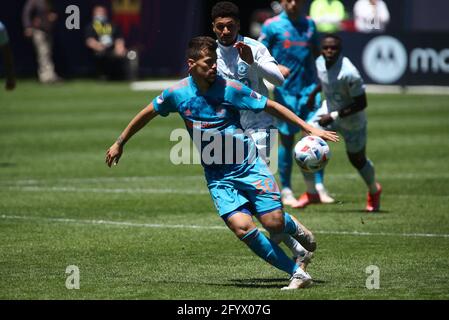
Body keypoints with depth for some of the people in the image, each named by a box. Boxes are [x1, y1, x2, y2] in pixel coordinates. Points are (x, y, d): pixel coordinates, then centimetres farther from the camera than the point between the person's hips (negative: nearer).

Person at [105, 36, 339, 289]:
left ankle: (293, 227, 27)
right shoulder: (177, 93, -3)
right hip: (218, 177, 1)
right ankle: (297, 274, -9)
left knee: (274, 222, -14)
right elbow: (147, 114, 15)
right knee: (242, 227, -19)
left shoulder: (230, 88, -10)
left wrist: (310, 128, -4)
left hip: (249, 166, -1)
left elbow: (271, 107, -3)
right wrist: (120, 143, 22)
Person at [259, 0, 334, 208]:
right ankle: (286, 192, 10)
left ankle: (317, 188, -5)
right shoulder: (272, 25, 0)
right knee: (287, 140, 2)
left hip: (309, 89, 3)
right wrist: (275, 68, -18)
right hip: (285, 90, -3)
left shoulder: (309, 24, 11)